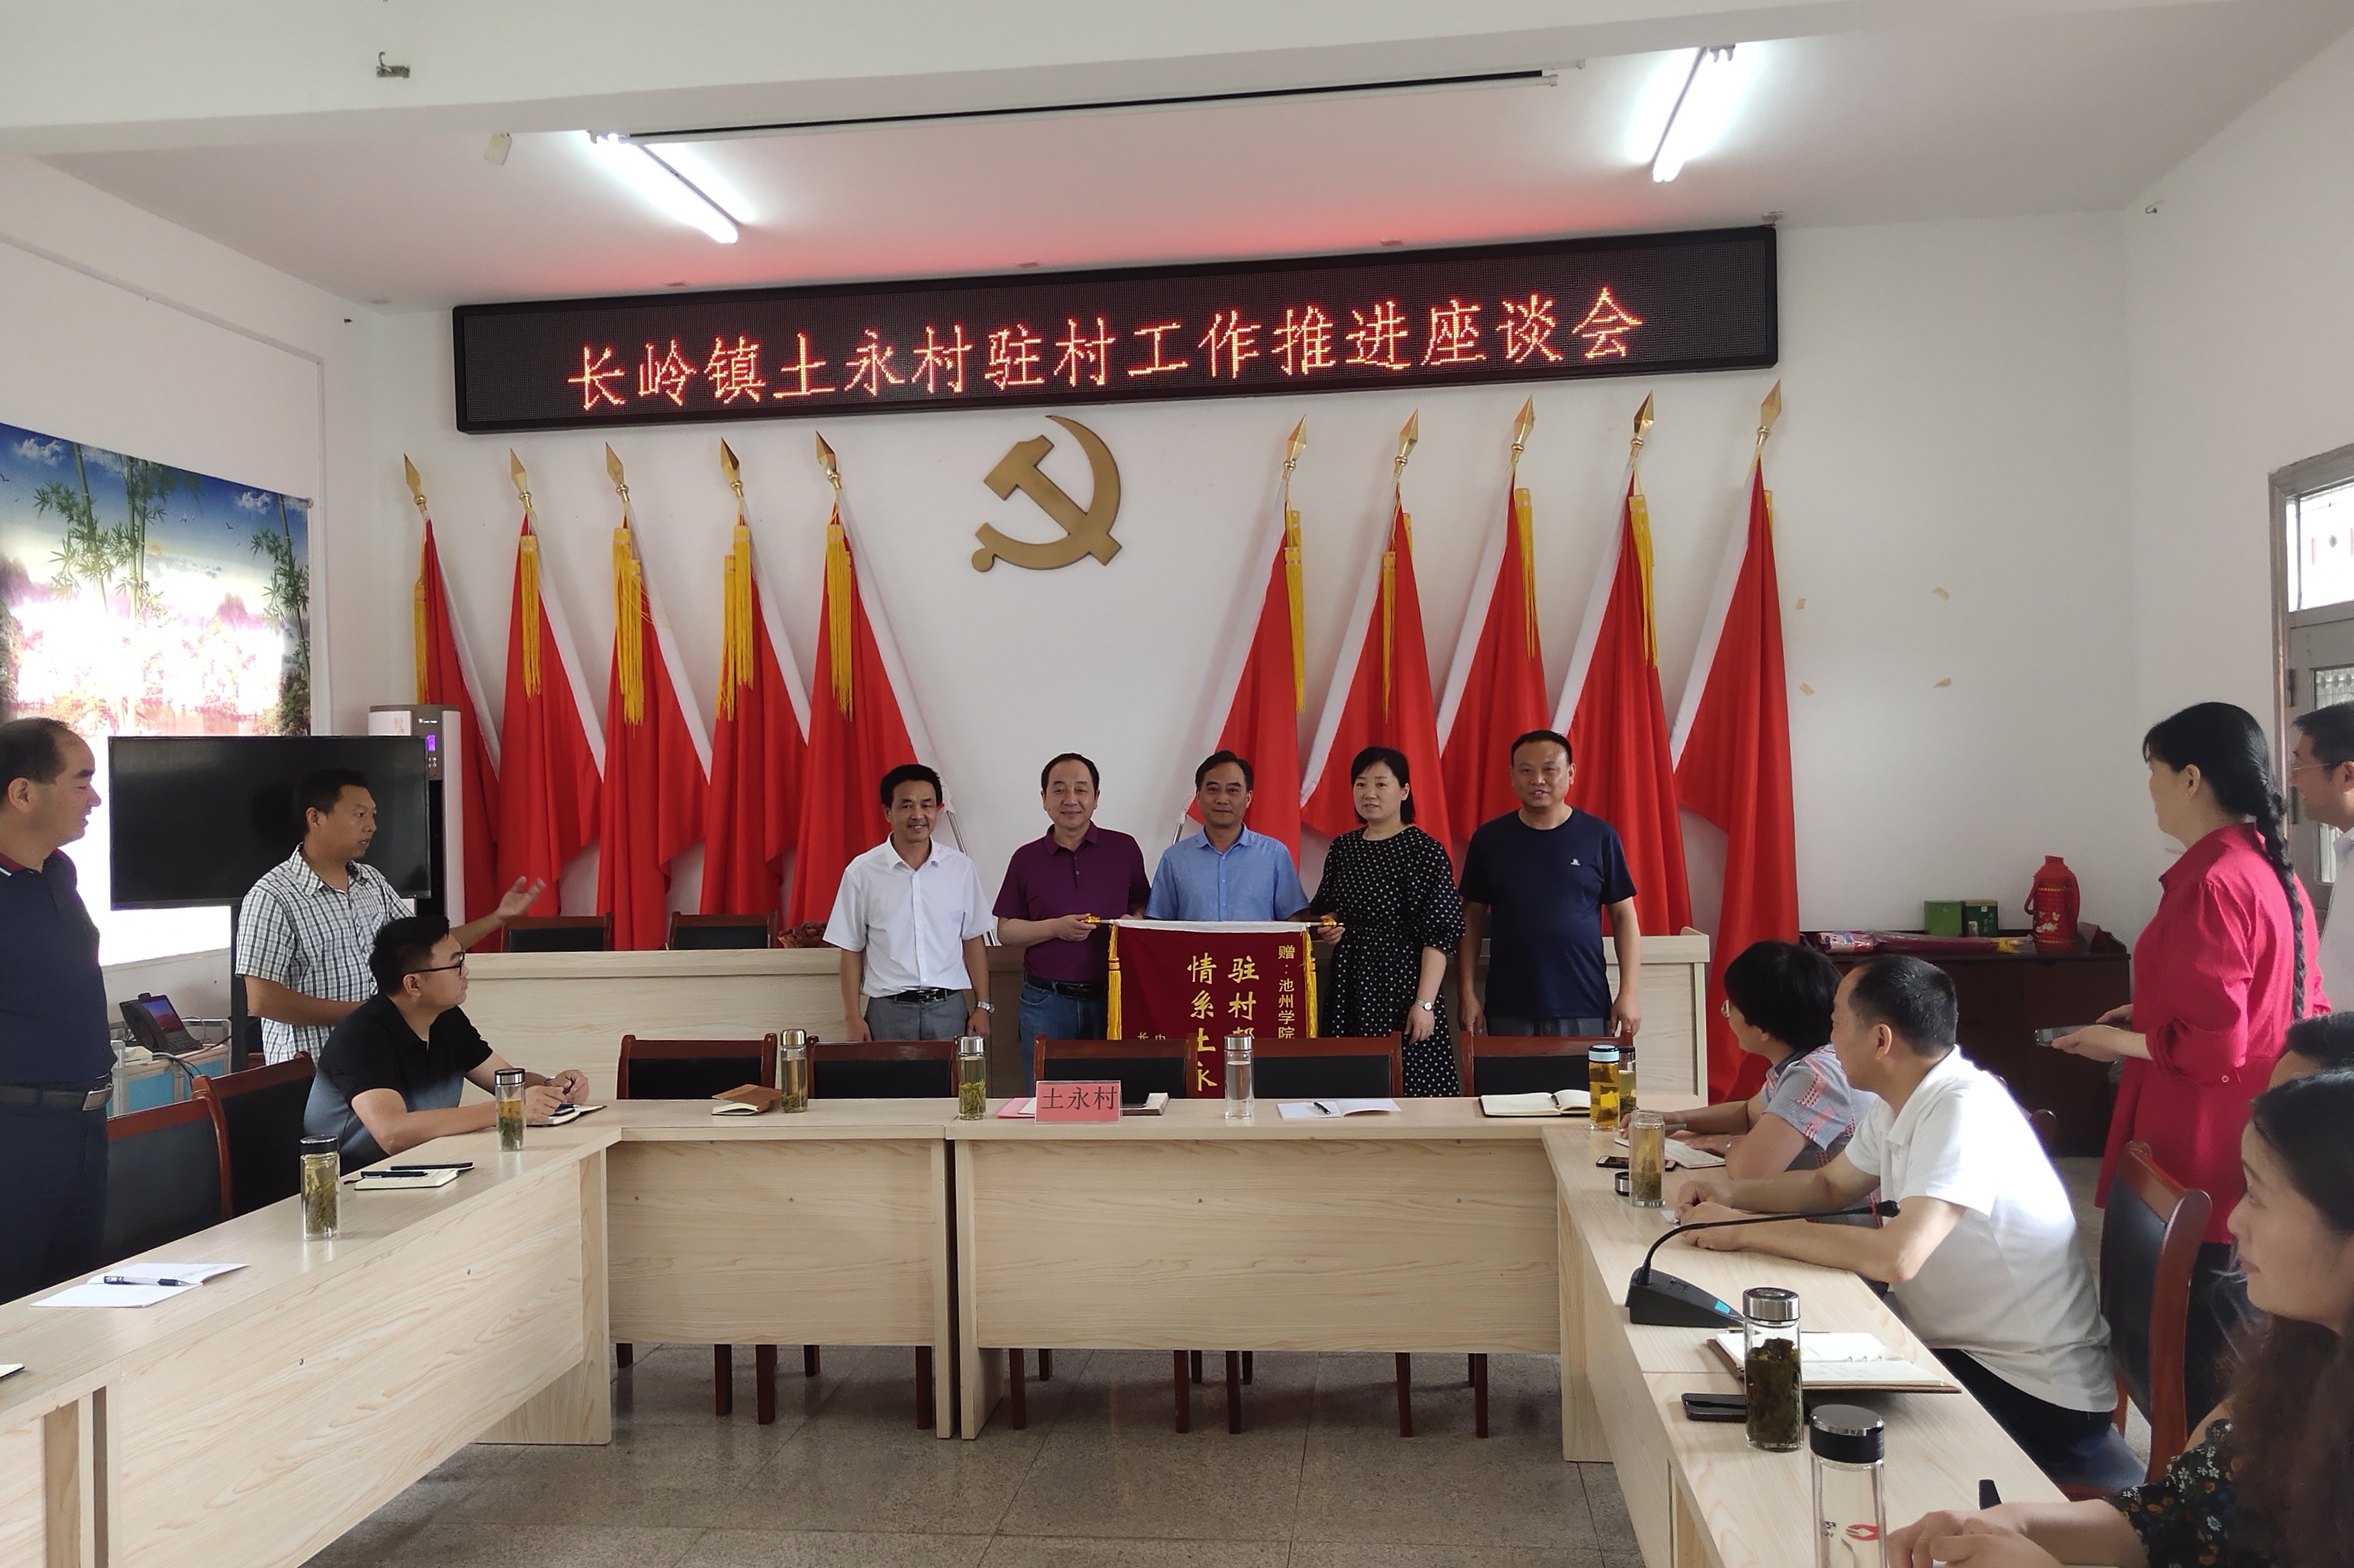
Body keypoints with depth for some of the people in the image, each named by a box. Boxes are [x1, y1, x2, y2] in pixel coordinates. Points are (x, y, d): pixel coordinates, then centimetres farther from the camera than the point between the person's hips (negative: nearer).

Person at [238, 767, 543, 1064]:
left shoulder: (372, 882, 14)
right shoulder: (272, 897, -10)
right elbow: (262, 1001, -14)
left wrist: (498, 918, 7)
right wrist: (356, 1010, -14)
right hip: (309, 1068, -6)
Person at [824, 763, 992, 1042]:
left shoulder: (960, 867, 5)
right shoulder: (862, 872, 0)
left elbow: (973, 941, 9)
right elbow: (852, 950, 4)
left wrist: (982, 1006, 5)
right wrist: (854, 1018, 0)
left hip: (949, 1007, 1)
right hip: (888, 1010, -1)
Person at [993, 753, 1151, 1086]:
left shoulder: (1124, 849, 5)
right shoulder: (1026, 859, 5)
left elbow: (1143, 908, 14)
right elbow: (1005, 931, 6)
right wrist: (1056, 928, -10)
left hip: (1111, 997, 0)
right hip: (1046, 1002, 0)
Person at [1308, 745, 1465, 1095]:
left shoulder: (1425, 851, -7)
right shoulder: (1342, 848, 10)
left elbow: (1440, 935, -11)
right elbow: (1322, 909, 26)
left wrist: (1425, 1003, -17)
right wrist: (1325, 928, 3)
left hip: (1402, 988, -5)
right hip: (1348, 990, 5)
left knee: (1408, 1090, -6)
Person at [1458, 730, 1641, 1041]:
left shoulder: (1600, 836, 1)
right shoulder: (1489, 839, 4)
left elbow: (1624, 916, 4)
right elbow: (1472, 919, 8)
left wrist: (1630, 993, -2)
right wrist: (1468, 994, 3)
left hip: (1585, 1011, -1)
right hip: (1508, 1012, 1)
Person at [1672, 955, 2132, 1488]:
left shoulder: (1964, 1110, -25)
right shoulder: (1895, 1105, 3)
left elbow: (1896, 1257, -35)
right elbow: (1830, 1187, 18)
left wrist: (1745, 1231, -27)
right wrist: (1733, 1192, -1)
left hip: (2032, 1387, -8)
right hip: (1954, 1343, 8)